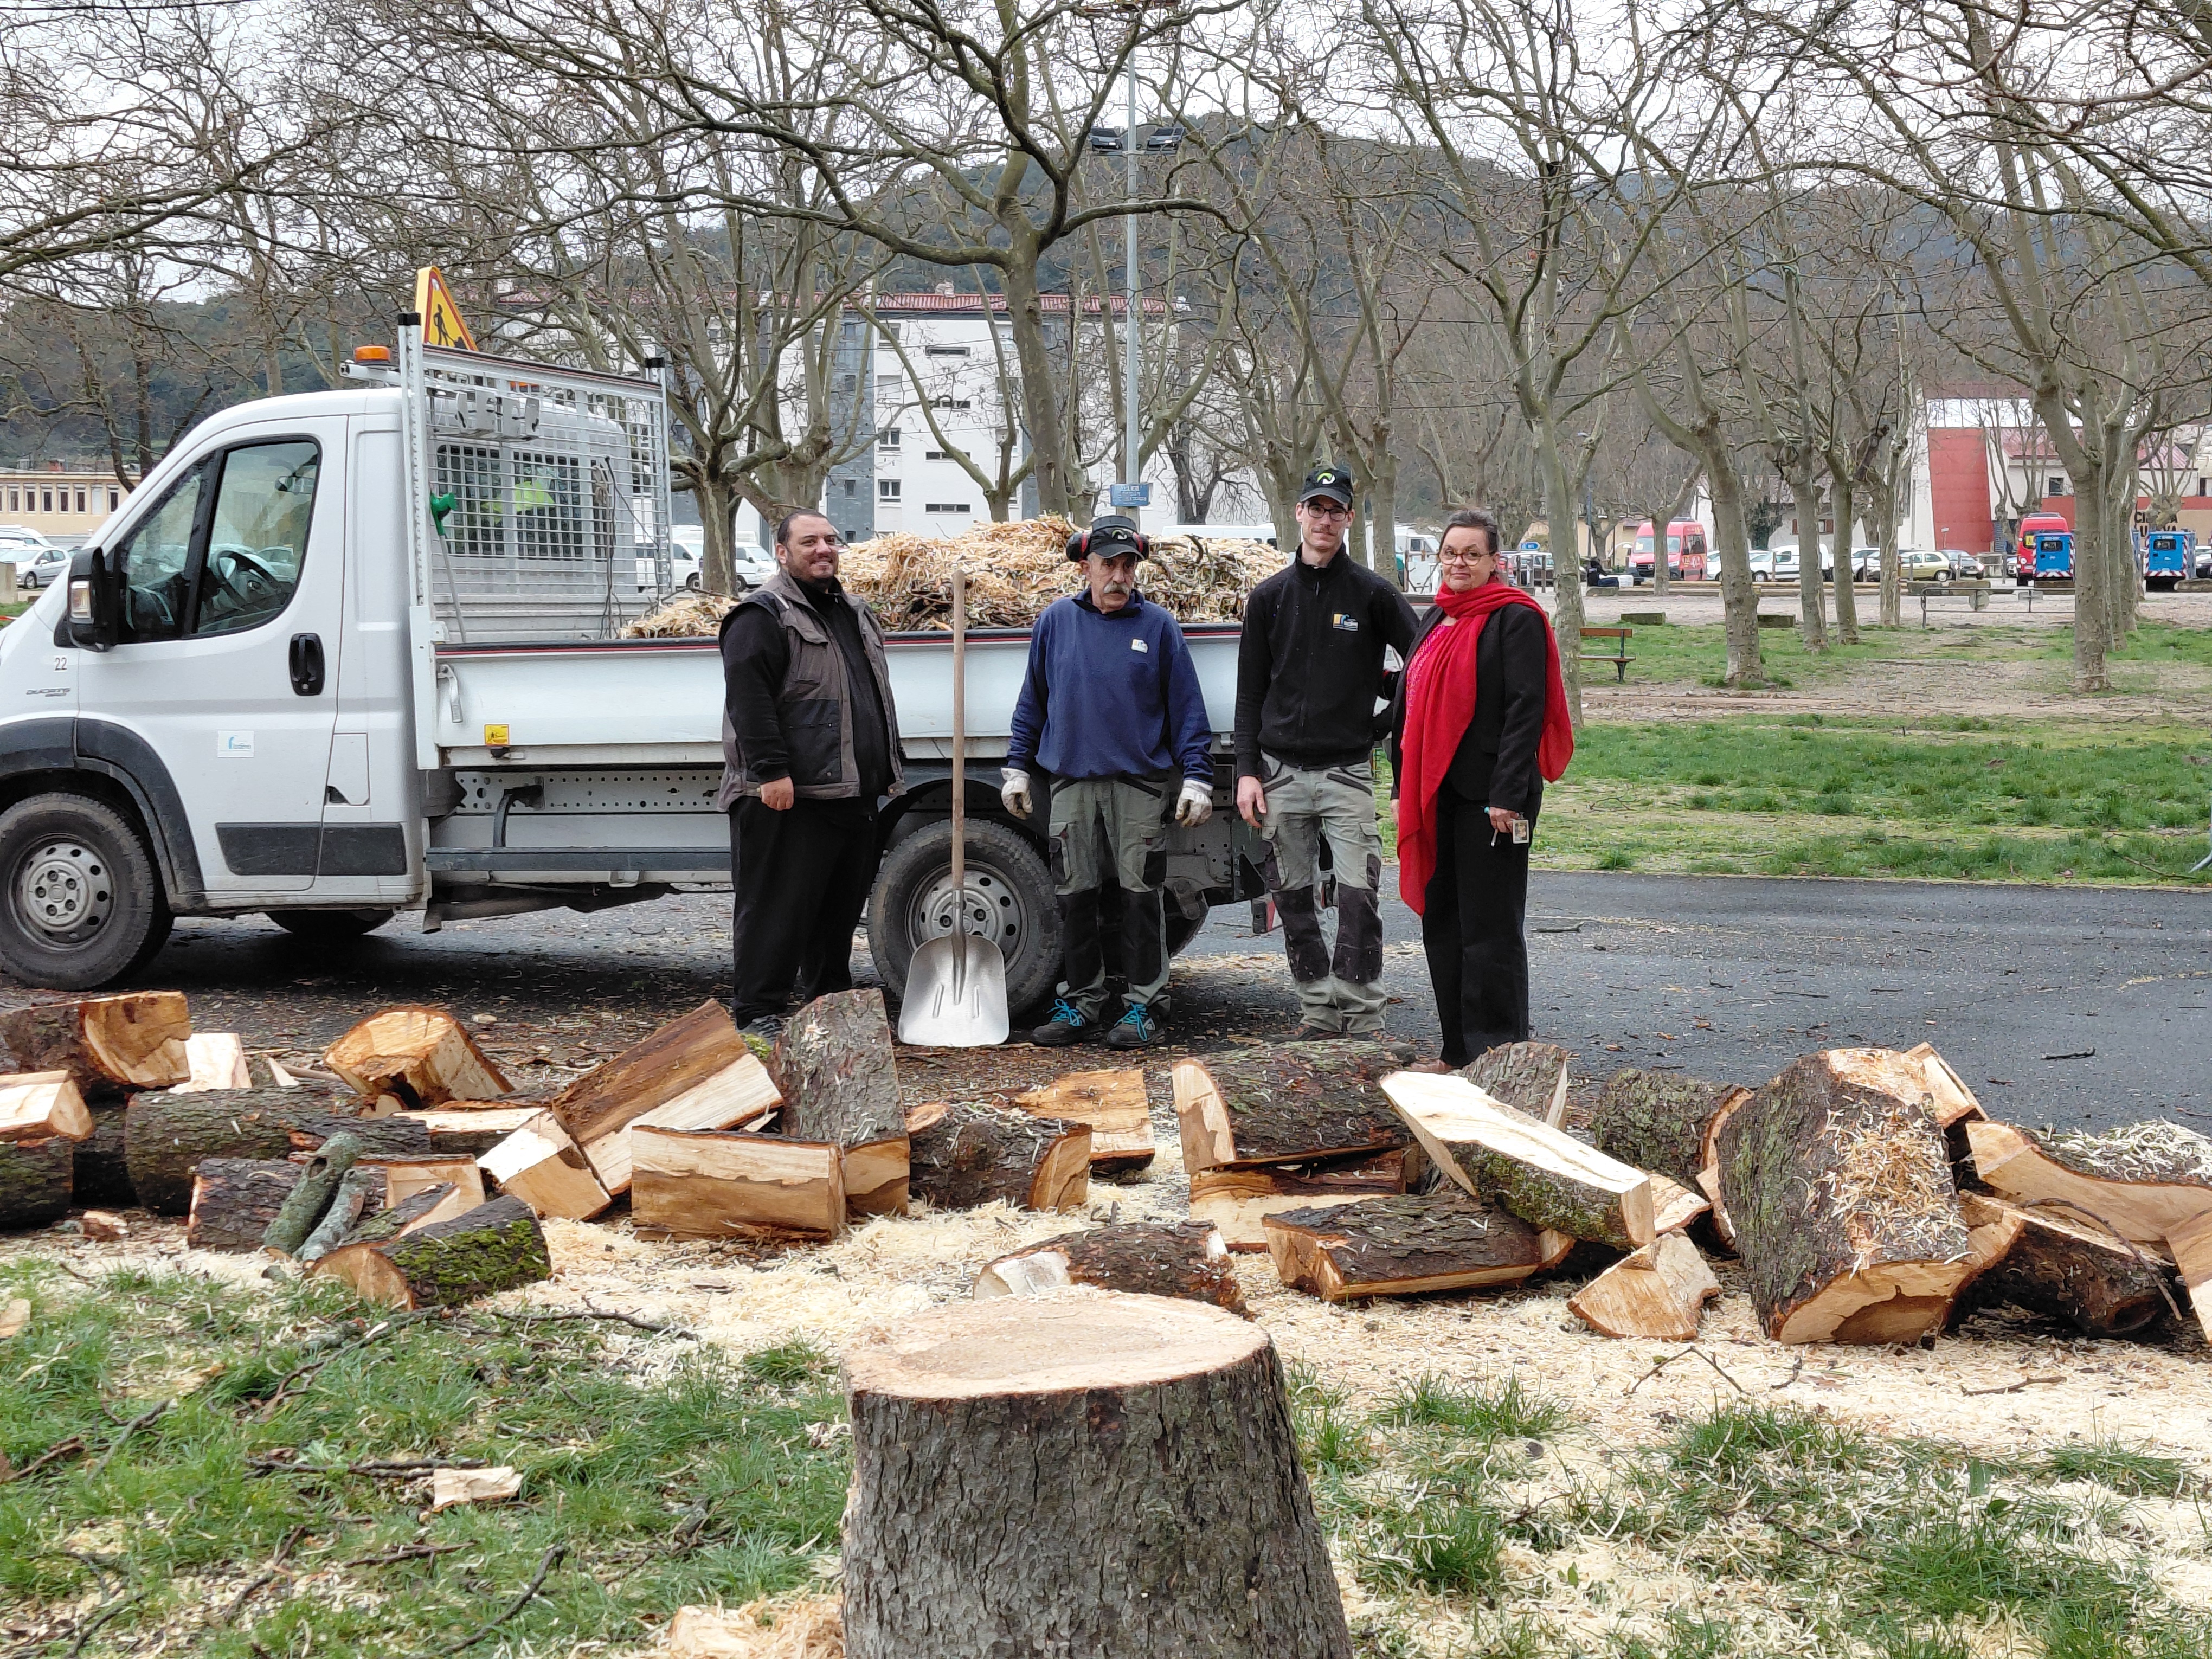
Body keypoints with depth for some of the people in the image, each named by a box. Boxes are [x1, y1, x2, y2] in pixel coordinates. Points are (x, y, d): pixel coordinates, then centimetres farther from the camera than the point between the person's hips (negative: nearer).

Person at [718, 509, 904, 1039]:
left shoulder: (856, 615, 21)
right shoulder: (763, 615, -6)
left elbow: (876, 699, 29)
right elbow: (749, 698, -16)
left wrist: (889, 770, 24)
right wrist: (771, 772, -23)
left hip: (853, 796, 8)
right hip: (788, 796, -8)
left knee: (842, 905, 13)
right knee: (777, 905, -7)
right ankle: (756, 1012, -3)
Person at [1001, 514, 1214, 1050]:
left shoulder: (1158, 625, 3)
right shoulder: (1056, 621, 8)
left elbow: (1186, 707, 3)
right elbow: (1032, 701, 14)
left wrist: (1196, 778, -4)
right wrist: (1017, 768, 10)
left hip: (1140, 783, -2)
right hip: (1072, 782, 2)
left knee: (1140, 895, -3)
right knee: (1074, 895, 6)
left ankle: (1146, 1005, 4)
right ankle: (1080, 1001, 15)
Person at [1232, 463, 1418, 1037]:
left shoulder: (1372, 594, 2)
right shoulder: (1269, 597, 9)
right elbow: (1250, 693, 9)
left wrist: (1386, 711, -1)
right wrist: (1247, 771, 1)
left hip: (1348, 772, -3)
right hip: (1282, 773, 3)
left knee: (1358, 893, -11)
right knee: (1294, 897, 6)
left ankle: (1362, 1014, -5)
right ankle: (1318, 1007, 15)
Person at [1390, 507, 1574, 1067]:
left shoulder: (1515, 620, -8)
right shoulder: (1435, 621, 16)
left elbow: (1526, 711, -15)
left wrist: (1508, 797, -21)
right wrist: (1404, 789, 15)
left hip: (1488, 798, -8)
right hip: (1435, 798, 8)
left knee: (1489, 929, -4)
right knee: (1441, 925, 12)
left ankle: (1497, 1055, 2)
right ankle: (1458, 1051, 21)